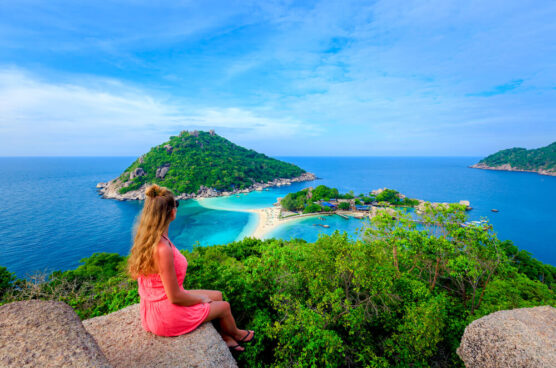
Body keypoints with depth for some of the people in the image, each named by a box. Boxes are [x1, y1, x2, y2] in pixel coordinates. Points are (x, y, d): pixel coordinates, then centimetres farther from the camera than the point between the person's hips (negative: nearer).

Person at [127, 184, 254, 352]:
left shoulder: (144, 238, -4)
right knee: (224, 306, 14)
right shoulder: (163, 249, -34)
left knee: (217, 295, 20)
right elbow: (175, 297, -26)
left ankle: (226, 338, 38)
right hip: (166, 316, -8)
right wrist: (201, 298, -7)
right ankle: (236, 333, 46)